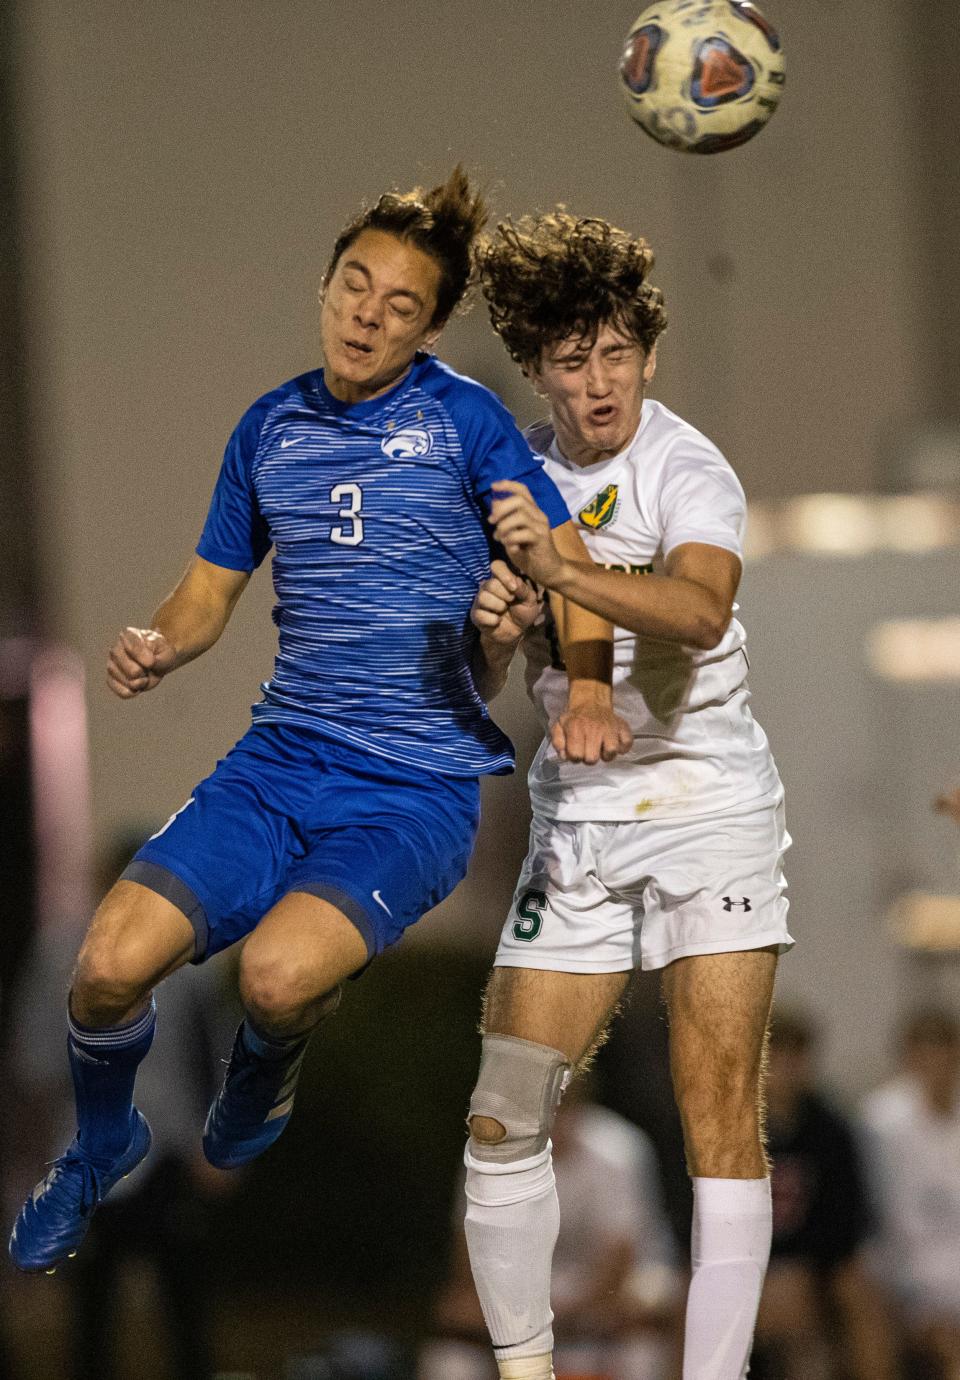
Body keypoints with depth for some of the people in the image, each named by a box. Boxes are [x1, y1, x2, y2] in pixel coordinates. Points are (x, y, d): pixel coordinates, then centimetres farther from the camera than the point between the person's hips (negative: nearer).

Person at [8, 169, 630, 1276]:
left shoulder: (463, 420, -3)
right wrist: (157, 647, -4)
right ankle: (99, 1147, 18)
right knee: (110, 964, -15)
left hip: (418, 790, -4)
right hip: (276, 768, 4)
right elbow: (212, 586, 19)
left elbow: (568, 559, -3)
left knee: (279, 971, -30)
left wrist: (588, 693, -20)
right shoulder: (270, 428, 10)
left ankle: (252, 1106, 8)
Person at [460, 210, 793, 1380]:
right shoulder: (519, 475, 6)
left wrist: (561, 570, -49)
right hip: (576, 815, 5)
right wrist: (497, 628, -10)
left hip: (707, 804, -5)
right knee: (502, 1119, 0)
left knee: (720, 1118, -13)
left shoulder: (688, 473, -12)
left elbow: (702, 611, -34)